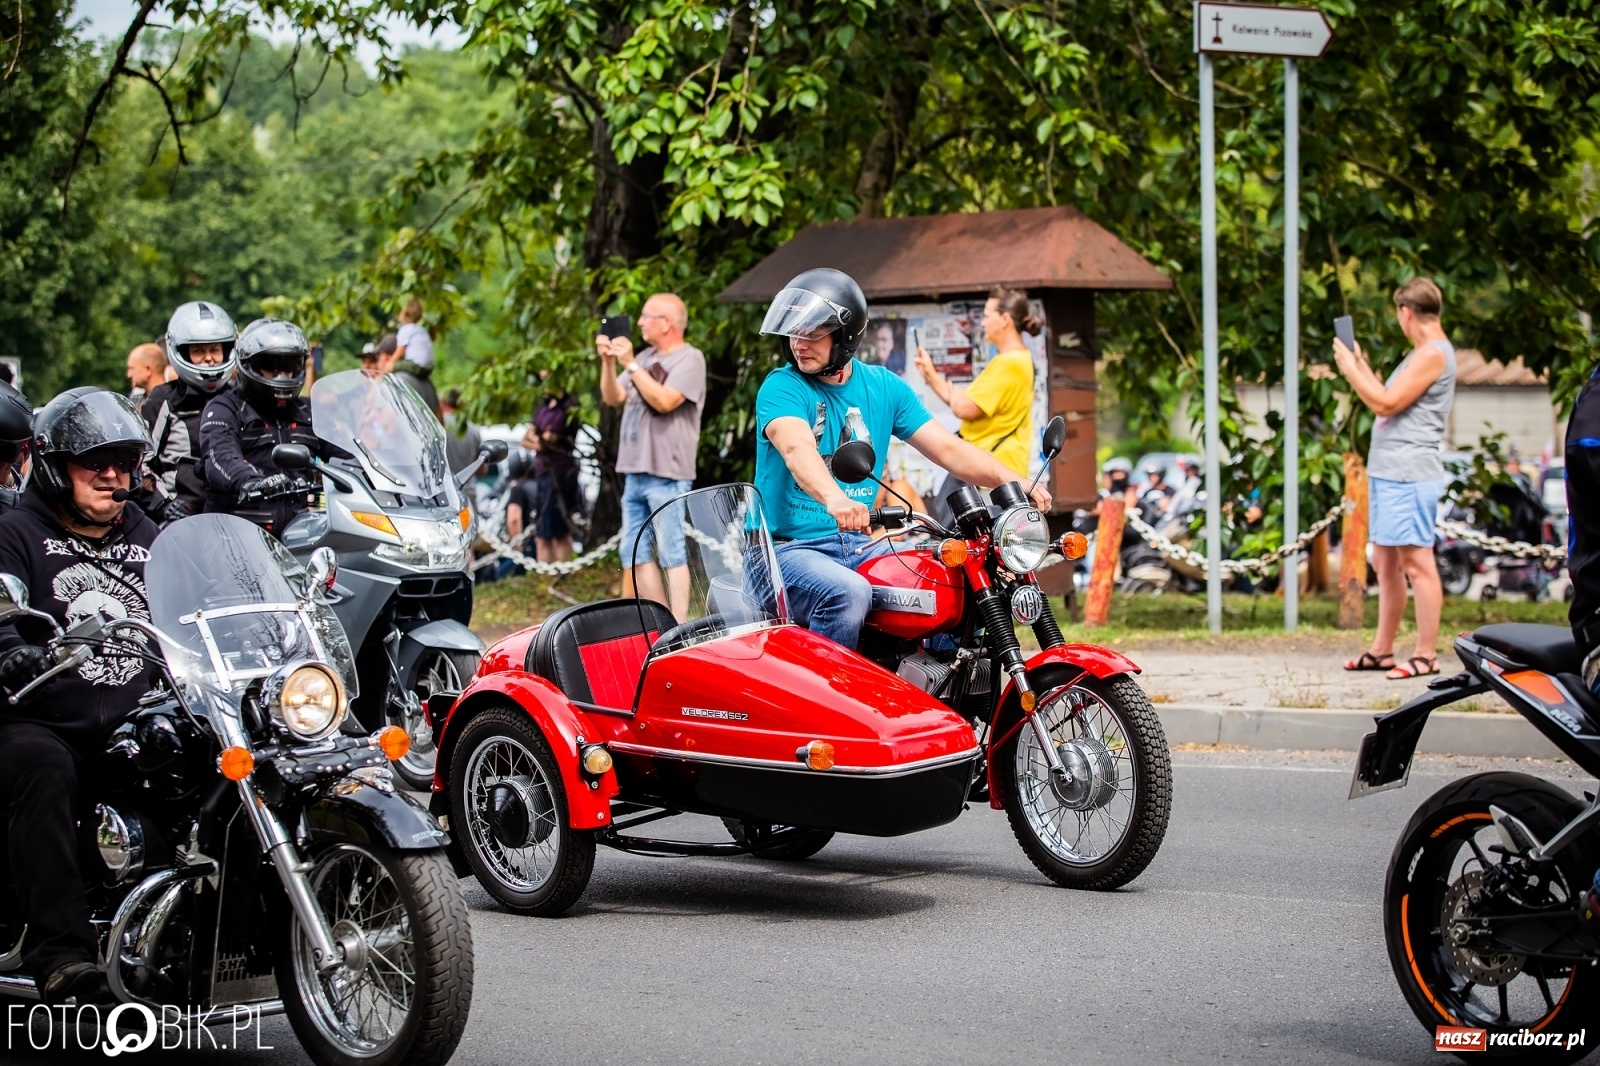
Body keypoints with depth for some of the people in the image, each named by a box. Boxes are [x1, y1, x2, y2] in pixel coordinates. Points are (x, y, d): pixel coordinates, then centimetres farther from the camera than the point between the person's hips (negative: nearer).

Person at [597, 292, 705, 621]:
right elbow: (613, 398, 16)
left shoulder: (689, 359, -6)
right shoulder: (646, 357, 17)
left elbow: (664, 400, -19)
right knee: (635, 557, 9)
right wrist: (608, 362, 1)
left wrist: (630, 364, -15)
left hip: (668, 474, -8)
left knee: (672, 555, -8)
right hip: (635, 471, 9)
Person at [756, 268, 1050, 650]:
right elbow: (797, 449, -28)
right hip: (791, 547, -6)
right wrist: (833, 498, -49)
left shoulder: (884, 386, 10)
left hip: (859, 544, 6)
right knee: (848, 593, -35)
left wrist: (1015, 483, -9)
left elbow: (948, 448, 6)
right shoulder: (782, 388, -7)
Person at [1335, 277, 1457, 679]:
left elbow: (1386, 404, -17)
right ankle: (1382, 650, 20)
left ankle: (1427, 654, -8)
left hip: (1409, 476, -11)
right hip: (1387, 473, 11)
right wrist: (1362, 366, 22)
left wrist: (1351, 368, -7)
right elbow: (1389, 403, 20)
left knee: (1416, 562, -9)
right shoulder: (1422, 353, 20)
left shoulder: (1433, 353, -12)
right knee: (1386, 563, 14)